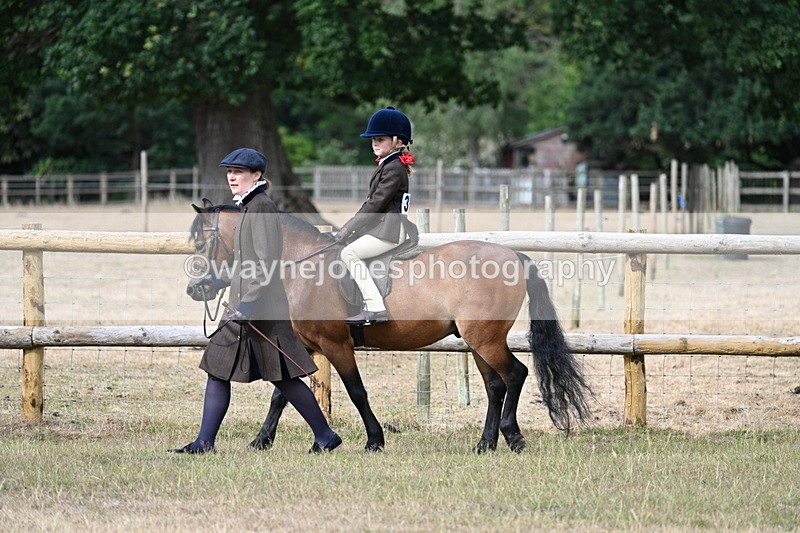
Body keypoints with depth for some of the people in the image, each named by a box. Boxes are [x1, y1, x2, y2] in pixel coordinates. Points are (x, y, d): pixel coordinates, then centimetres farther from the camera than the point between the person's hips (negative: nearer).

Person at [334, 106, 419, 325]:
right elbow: (372, 202, 19)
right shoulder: (386, 165, 18)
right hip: (381, 226, 11)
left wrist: (345, 231, -17)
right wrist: (347, 229, 10)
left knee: (349, 252, -19)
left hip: (390, 229, -11)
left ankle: (376, 308, -25)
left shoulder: (394, 168, -13)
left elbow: (375, 204, -18)